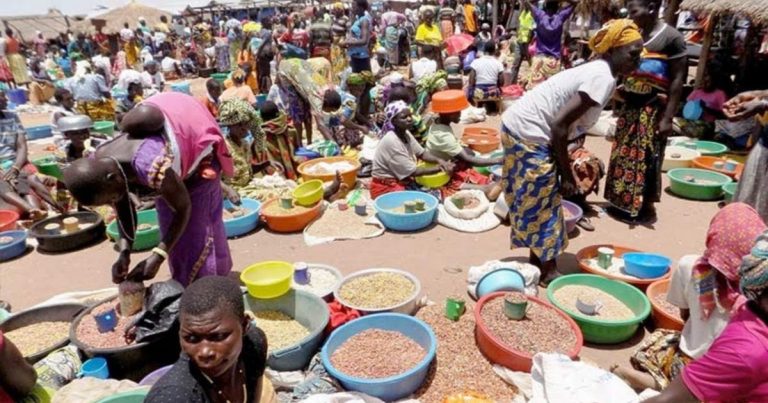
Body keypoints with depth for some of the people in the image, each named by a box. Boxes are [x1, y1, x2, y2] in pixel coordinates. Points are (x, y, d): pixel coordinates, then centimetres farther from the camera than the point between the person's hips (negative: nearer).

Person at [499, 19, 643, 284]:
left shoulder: (596, 72, 13)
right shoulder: (602, 78, -17)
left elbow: (563, 122, 13)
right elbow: (560, 126, -20)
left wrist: (566, 170, 13)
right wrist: (566, 175, -10)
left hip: (520, 127, 10)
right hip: (528, 134, -10)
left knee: (537, 202, 19)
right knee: (543, 204, 3)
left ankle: (537, 261, 34)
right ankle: (548, 271, 20)